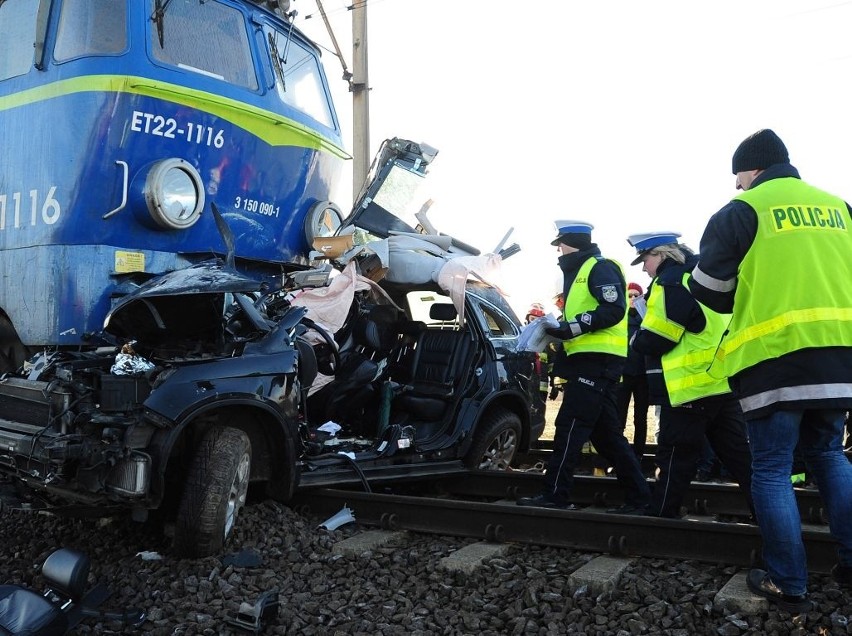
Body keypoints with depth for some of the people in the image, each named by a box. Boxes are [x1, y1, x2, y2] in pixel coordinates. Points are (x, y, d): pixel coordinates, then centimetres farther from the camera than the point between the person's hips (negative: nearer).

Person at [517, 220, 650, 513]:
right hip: (590, 360, 10)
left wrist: (574, 326, -21)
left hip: (597, 361, -10)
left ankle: (555, 494, -8)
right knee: (606, 432, 10)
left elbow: (614, 310, -19)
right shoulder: (579, 272, 24)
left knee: (570, 426, -11)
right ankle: (638, 495, 14)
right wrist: (561, 328, 10)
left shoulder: (600, 268, -7)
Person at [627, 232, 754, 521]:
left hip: (692, 384, -9)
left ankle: (661, 515, 9)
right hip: (724, 380, 9)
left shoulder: (672, 281, -12)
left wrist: (635, 340, 3)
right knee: (739, 453, 10)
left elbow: (655, 339, -16)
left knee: (676, 455, 0)